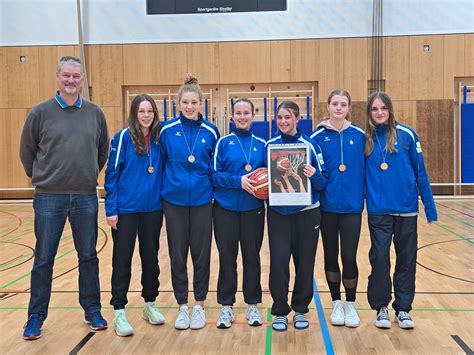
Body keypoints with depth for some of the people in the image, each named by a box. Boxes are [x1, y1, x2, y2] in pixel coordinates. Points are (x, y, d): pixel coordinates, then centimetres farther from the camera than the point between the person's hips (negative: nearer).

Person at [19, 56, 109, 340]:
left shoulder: (95, 113, 4)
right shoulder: (41, 112, -2)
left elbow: (103, 150, 14)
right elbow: (27, 151, 6)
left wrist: (90, 176, 11)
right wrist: (41, 178, 8)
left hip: (86, 197, 2)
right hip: (49, 198, -2)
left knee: (89, 257, 11)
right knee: (43, 260, 6)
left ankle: (93, 311, 24)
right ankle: (36, 317, 19)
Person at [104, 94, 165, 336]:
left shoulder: (159, 138, 4)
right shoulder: (123, 137, -7)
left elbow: (163, 171, 10)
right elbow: (112, 174, -7)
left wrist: (165, 201, 4)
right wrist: (111, 209, -11)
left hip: (153, 209, 4)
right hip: (126, 209, -4)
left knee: (150, 257, 14)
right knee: (122, 260, 4)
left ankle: (150, 304, 29)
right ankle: (119, 312, 14)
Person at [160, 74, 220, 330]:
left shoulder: (210, 132, 0)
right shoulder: (167, 130, -2)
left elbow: (216, 167, 7)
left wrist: (210, 188, 1)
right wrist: (169, 185, 3)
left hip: (201, 201, 0)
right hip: (174, 201, 0)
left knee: (201, 254, 6)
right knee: (177, 255, 6)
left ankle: (199, 305, 21)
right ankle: (182, 306, 21)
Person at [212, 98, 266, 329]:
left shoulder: (261, 144, 7)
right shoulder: (223, 143, 1)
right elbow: (215, 174, -5)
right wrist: (239, 181, -19)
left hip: (253, 209, 2)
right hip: (225, 208, -1)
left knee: (252, 256, 8)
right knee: (227, 257, 5)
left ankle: (252, 306, 22)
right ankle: (226, 307, 17)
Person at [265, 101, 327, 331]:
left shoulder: (310, 145, -2)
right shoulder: (269, 145, 3)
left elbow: (323, 182, -2)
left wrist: (314, 175, -23)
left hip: (306, 213, 0)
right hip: (278, 213, 1)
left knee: (305, 263, 6)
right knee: (278, 262, -3)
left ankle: (300, 310, 25)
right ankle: (280, 312, 14)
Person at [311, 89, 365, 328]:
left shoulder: (359, 135, 1)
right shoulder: (318, 136, -1)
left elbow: (365, 169, 3)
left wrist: (363, 197, -3)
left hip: (352, 205, 0)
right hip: (327, 205, 0)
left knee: (349, 257, -1)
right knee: (330, 256, 10)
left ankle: (351, 304, 21)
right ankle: (336, 303, 27)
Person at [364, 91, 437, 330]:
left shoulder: (407, 134, -3)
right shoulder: (365, 138, 1)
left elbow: (420, 173, -1)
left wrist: (430, 207, -1)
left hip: (406, 209, 0)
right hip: (378, 211, 0)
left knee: (406, 259, 9)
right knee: (379, 258, 3)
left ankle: (403, 308, 23)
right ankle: (381, 307, 20)